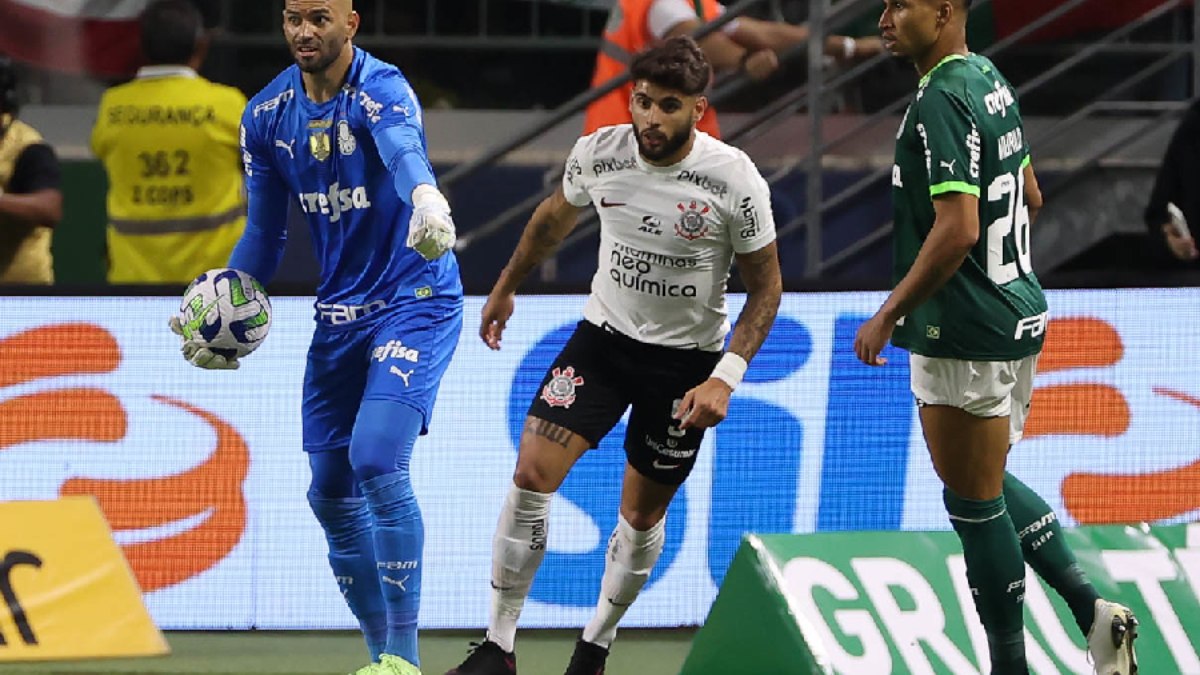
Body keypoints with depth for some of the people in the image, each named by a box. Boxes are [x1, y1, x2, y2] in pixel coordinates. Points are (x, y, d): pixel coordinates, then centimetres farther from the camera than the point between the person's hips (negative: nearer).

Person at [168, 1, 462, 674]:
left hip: (417, 300, -7)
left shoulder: (381, 89, -19)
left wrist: (427, 199, -65)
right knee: (332, 495, 6)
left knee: (378, 464, -22)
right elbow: (265, 233, 14)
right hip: (339, 313, 7)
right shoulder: (267, 115, 1)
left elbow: (405, 149, -44)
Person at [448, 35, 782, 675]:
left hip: (685, 360, -2)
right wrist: (507, 286, 24)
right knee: (532, 475, -14)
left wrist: (725, 377, -18)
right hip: (602, 336, 2)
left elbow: (766, 286, -8)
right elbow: (555, 215, 13)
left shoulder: (734, 180, -19)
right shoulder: (597, 153, -11)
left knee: (642, 515, 6)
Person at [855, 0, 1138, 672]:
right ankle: (1090, 608, 13)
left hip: (965, 332, -10)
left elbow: (956, 230, -27)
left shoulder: (943, 102, -20)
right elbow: (1030, 196, 21)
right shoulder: (992, 81, 10)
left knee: (974, 500, 1)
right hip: (1017, 313, 10)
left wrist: (889, 314, -20)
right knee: (988, 487, 20)